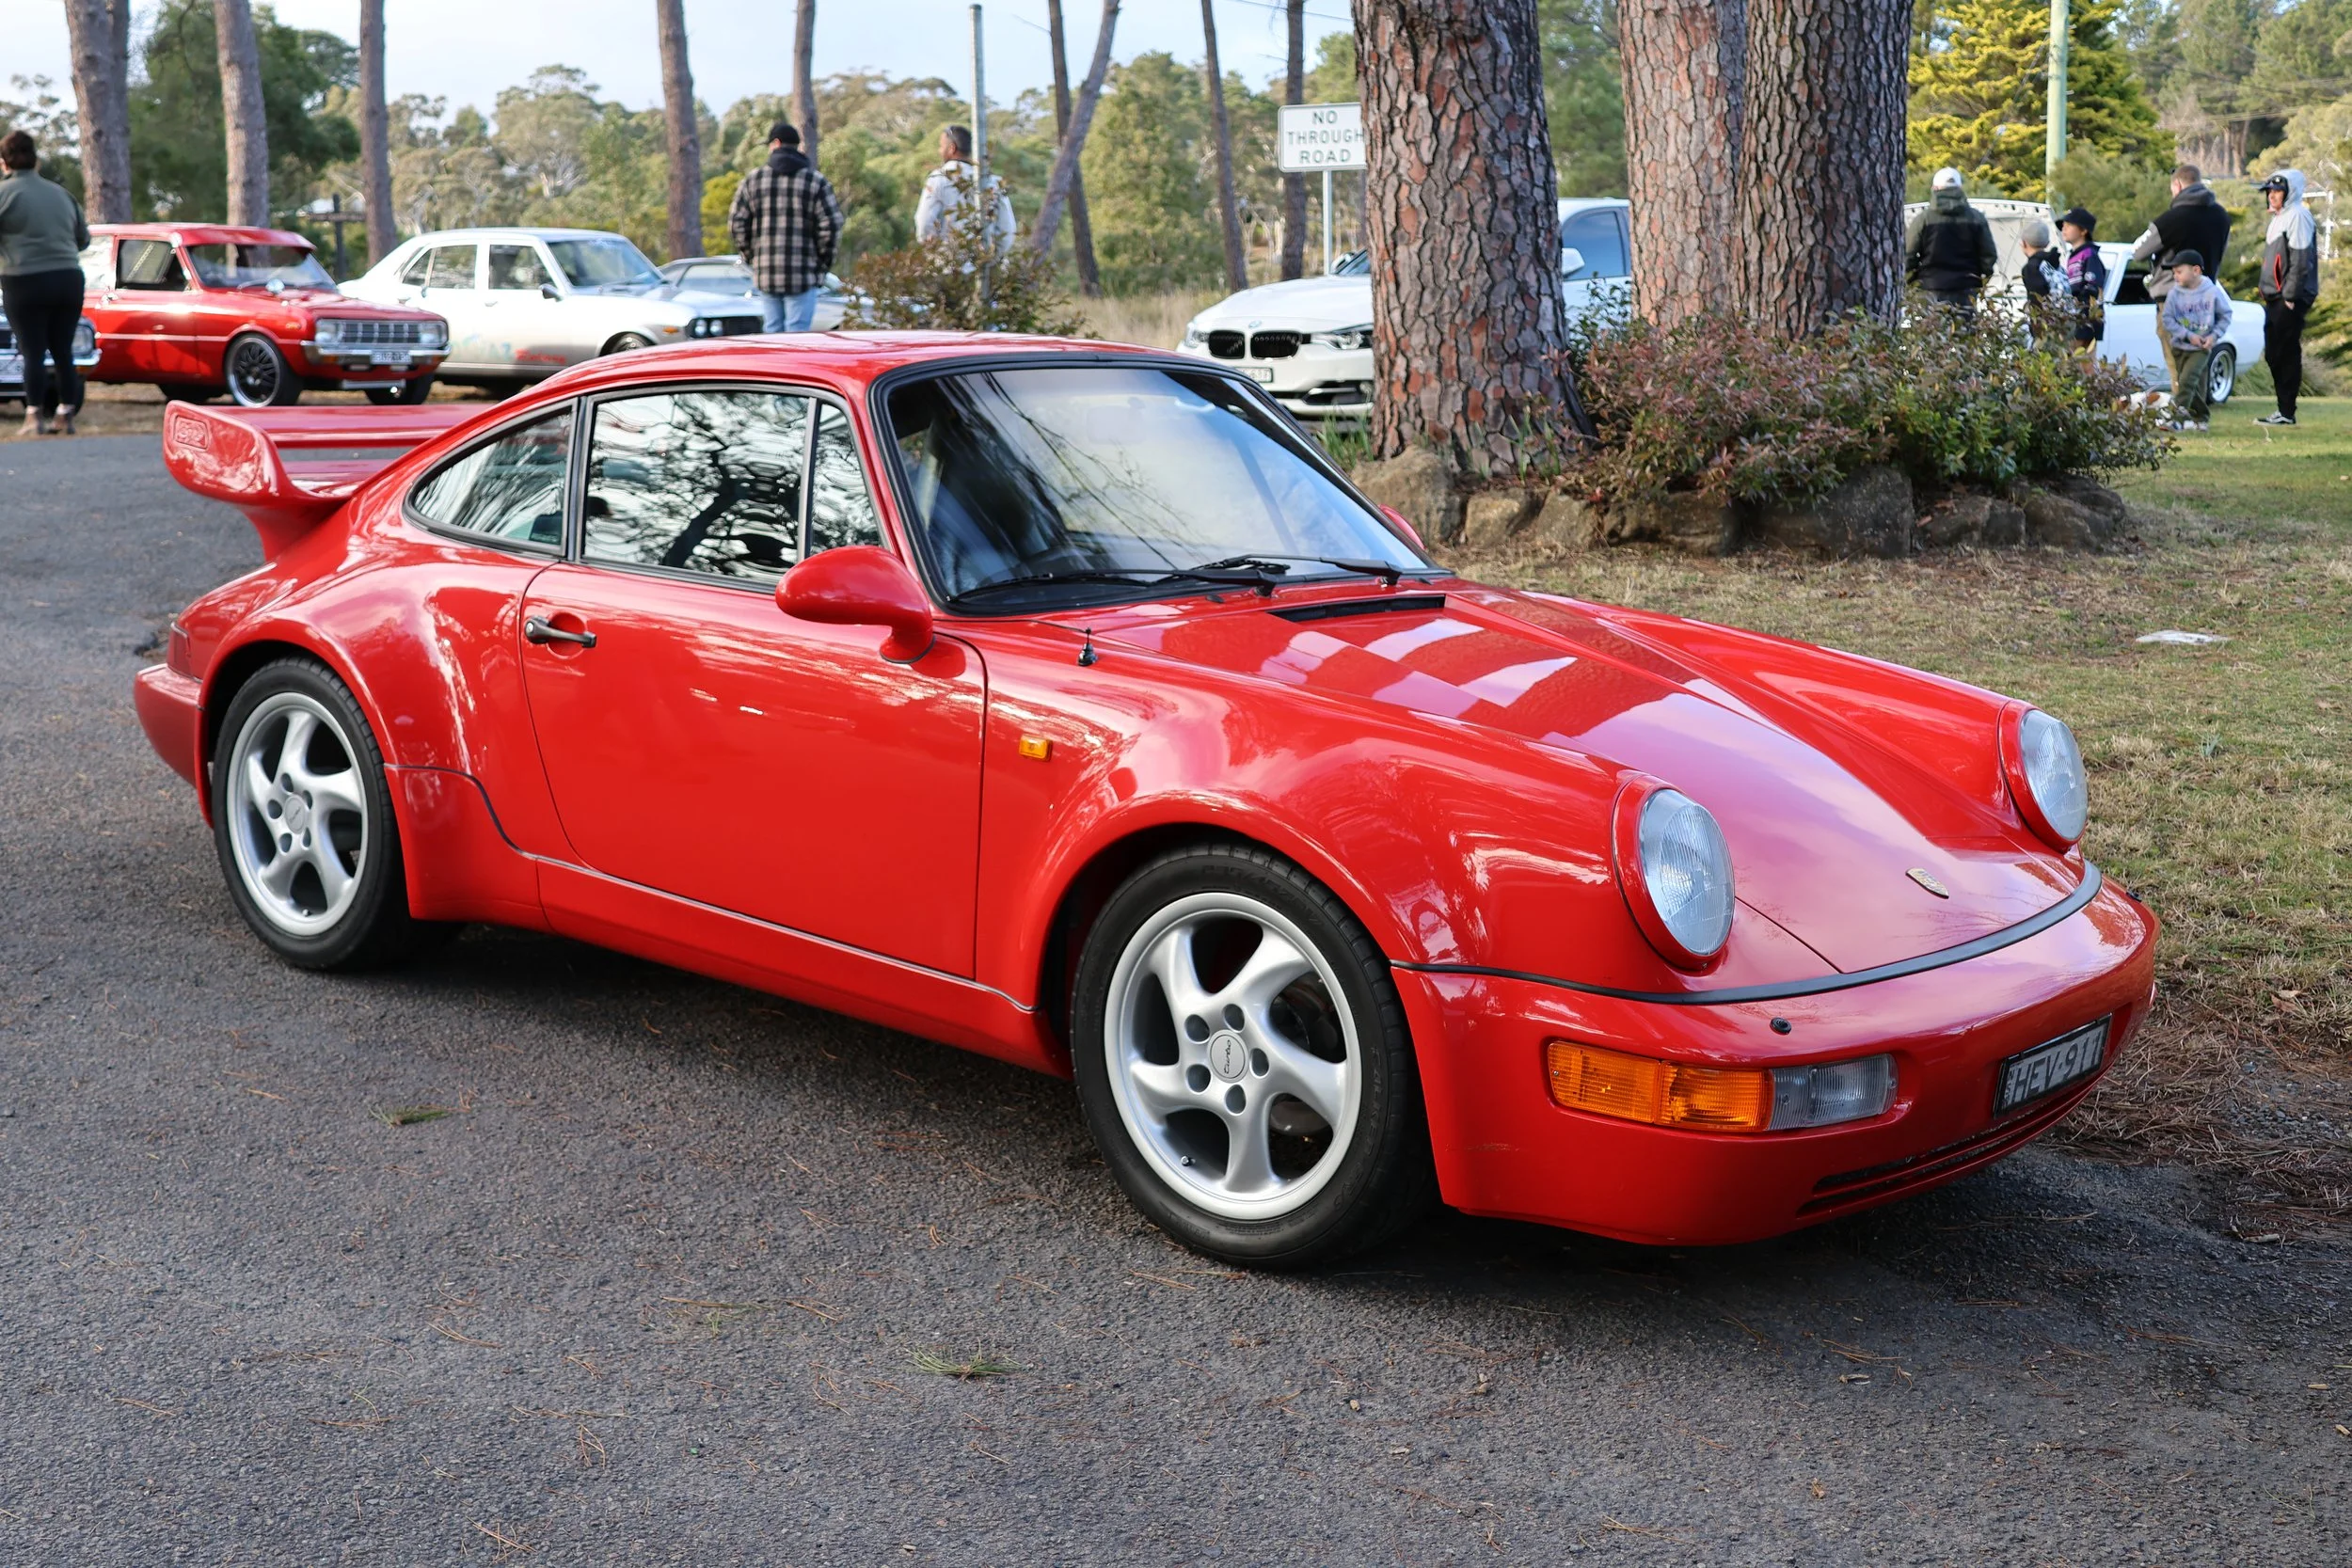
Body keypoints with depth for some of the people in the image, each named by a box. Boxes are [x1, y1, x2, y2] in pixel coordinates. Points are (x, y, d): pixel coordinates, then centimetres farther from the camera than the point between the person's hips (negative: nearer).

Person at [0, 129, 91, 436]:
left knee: (33, 353, 1)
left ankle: (35, 418, 1)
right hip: (69, 281, 4)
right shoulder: (61, 193, 12)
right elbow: (83, 239, 18)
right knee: (63, 351, 10)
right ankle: (66, 416, 12)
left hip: (26, 283, -4)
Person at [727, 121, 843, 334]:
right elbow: (831, 226, -7)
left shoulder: (753, 180, 7)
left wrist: (750, 257, 12)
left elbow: (736, 223, 3)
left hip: (765, 275, 2)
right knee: (797, 333, -3)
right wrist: (823, 262, 4)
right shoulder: (816, 181, 0)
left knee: (771, 332, 10)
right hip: (803, 276, -2)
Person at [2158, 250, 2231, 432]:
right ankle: (2200, 417, 22)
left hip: (2203, 347, -3)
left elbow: (2225, 315, 3)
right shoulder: (2174, 294, -6)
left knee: (2188, 378, -18)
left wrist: (2214, 335, -10)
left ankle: (2178, 416, -17)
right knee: (2196, 383, 9)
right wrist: (2188, 336, -14)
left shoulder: (2212, 292, -8)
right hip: (2181, 346, 3)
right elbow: (2167, 319, -6)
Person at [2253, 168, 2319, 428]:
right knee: (2274, 354, 10)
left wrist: (2290, 296, -19)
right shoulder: (2279, 218, 18)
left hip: (2290, 300, -10)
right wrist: (2265, 289, 16)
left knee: (2285, 354, -9)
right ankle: (2284, 410, 15)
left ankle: (2286, 413, -7)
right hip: (2275, 299, 10)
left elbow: (2301, 261, -17)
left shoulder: (2297, 217, -12)